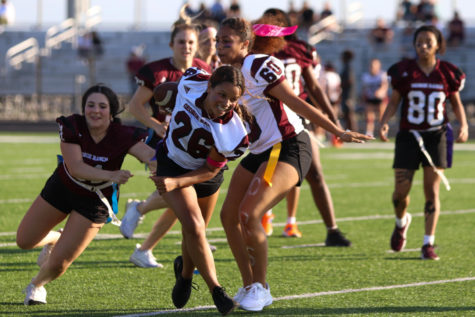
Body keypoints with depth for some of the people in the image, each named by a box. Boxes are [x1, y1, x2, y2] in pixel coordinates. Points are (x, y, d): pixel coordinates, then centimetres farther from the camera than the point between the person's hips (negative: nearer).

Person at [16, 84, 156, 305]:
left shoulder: (123, 137, -27)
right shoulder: (72, 127, -25)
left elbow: (152, 157, -42)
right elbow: (75, 168, -33)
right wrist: (110, 175, -49)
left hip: (95, 202, -2)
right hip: (62, 187, 2)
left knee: (59, 263, -4)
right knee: (25, 241, 10)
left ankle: (37, 285, 31)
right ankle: (54, 239, 44)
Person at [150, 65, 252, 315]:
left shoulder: (233, 132, -33)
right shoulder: (191, 82, -30)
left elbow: (210, 170, -22)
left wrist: (175, 182, -35)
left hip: (204, 174, 0)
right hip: (172, 162, 0)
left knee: (193, 233, 15)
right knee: (194, 227, -19)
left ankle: (185, 272, 49)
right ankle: (215, 289, -10)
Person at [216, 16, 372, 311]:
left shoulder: (258, 66, -17)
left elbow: (296, 104, -17)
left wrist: (338, 131, -17)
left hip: (287, 148, -9)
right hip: (260, 152, 9)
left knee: (249, 214, -21)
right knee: (229, 215, 5)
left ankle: (261, 288, -5)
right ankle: (249, 286, 18)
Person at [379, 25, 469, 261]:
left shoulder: (447, 73, -1)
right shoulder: (404, 71, -3)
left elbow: (456, 102, 11)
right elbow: (394, 101, 3)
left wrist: (463, 125, -5)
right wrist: (384, 122, -13)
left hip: (436, 136, 0)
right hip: (408, 136, 0)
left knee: (432, 190, -6)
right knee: (401, 190, -3)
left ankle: (428, 244, 1)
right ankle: (401, 222, 32)